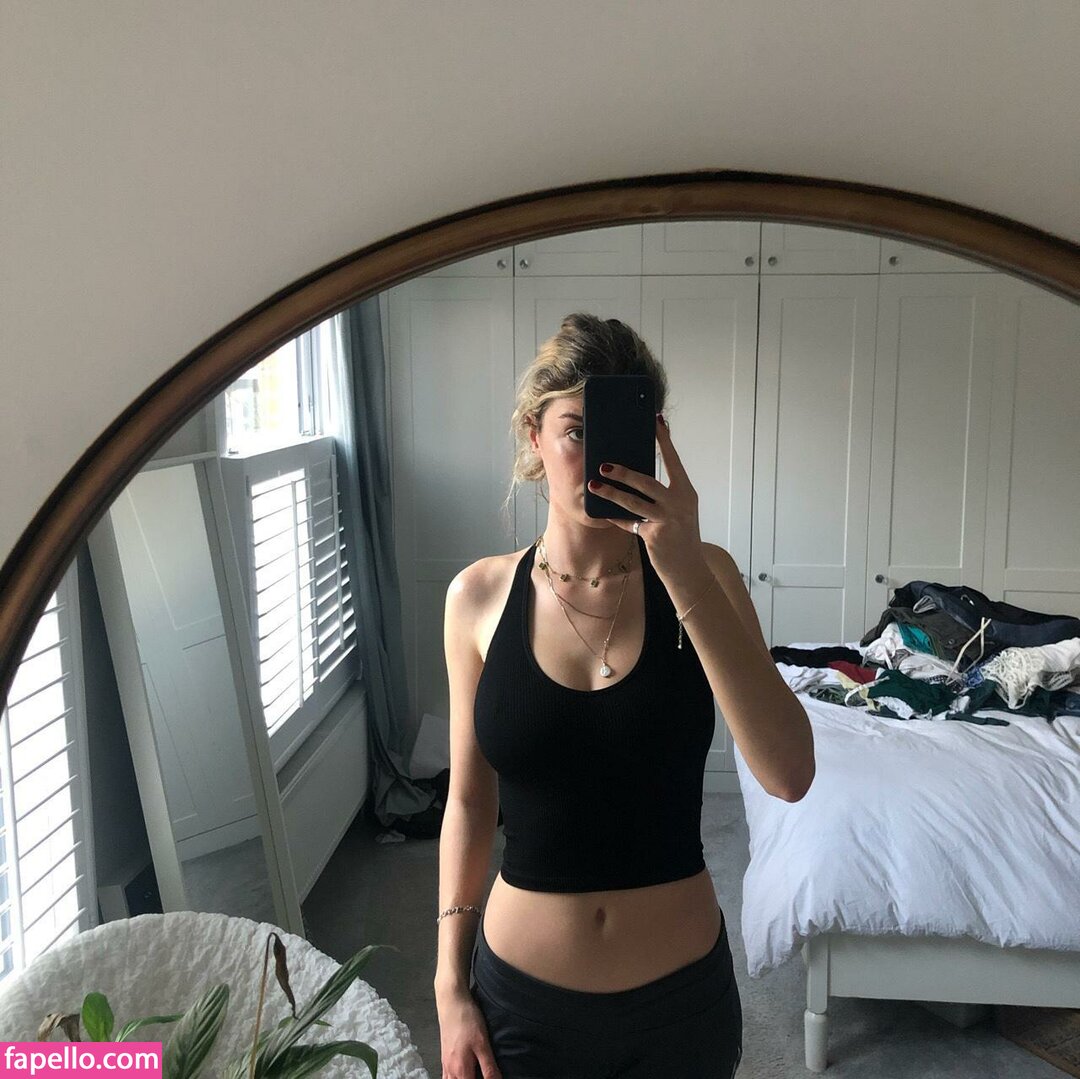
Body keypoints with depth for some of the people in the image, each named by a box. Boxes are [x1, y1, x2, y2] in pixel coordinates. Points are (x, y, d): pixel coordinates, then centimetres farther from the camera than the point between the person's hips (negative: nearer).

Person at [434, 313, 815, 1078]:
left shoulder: (700, 575, -11)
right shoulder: (479, 597, -8)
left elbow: (790, 776, -23)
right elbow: (470, 801, 0)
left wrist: (685, 572, -29)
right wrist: (451, 986, 1)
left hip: (681, 993, 0)